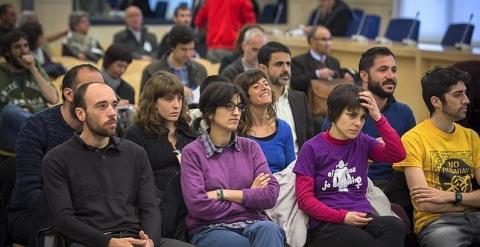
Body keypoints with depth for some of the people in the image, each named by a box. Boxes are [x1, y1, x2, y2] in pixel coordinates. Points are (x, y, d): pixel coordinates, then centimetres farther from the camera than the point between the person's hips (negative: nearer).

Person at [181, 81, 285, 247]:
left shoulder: (250, 148, 14)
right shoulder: (192, 153, 3)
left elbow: (271, 195, 1)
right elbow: (197, 206, -10)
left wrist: (223, 194, -7)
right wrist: (249, 196, -2)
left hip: (253, 225, 4)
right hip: (211, 230, -4)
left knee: (269, 229, -32)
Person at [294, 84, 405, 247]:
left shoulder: (363, 143, 14)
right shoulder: (312, 148, 2)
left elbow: (398, 154, -1)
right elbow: (305, 199, -2)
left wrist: (378, 118, -3)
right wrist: (342, 217, -13)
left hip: (362, 219, 5)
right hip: (327, 224, -4)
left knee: (395, 226, -31)